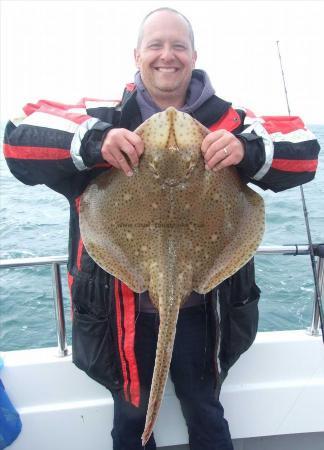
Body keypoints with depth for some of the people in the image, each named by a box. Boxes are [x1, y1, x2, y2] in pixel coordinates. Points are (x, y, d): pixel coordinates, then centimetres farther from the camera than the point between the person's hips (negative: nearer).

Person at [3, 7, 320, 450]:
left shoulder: (227, 121, -1)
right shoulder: (104, 117, -4)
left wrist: (248, 149, -27)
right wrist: (94, 141, -30)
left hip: (199, 308, 1)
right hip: (123, 310, 0)